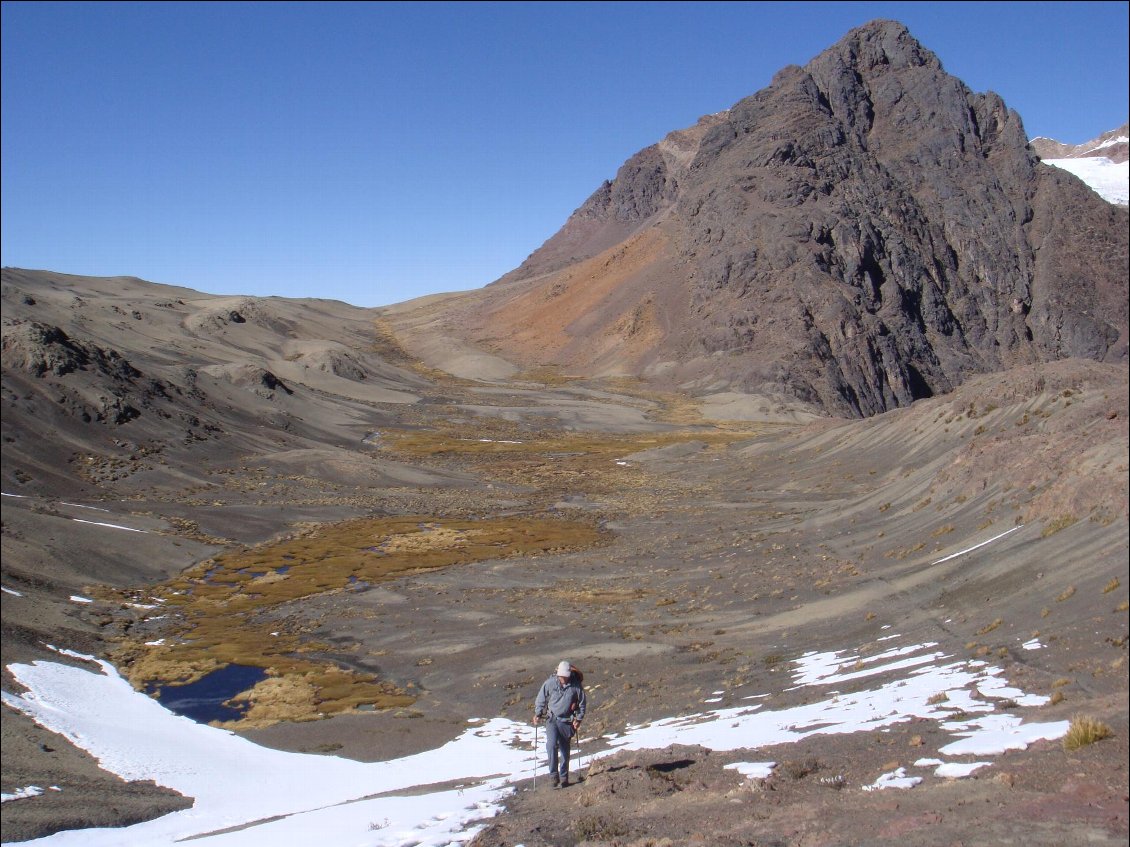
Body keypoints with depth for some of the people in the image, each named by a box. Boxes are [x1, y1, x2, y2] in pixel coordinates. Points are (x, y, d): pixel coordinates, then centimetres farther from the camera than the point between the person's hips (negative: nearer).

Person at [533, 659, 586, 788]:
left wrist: (578, 719, -3)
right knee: (551, 745, -19)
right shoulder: (549, 683, -8)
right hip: (552, 719, 0)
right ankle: (553, 775, -12)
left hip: (567, 722, 0)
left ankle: (564, 777, 20)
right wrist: (537, 714, -1)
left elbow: (581, 704, 4)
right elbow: (541, 699, 6)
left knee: (565, 750, 7)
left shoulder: (576, 686, -9)